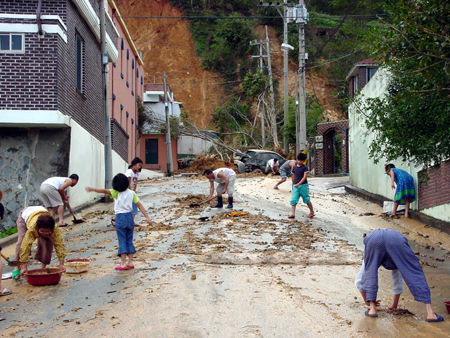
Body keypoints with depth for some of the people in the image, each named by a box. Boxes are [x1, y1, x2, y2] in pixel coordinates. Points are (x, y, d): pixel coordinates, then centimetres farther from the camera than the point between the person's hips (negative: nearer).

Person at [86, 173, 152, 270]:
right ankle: (130, 262, 12)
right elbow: (140, 205, 3)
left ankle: (123, 263, -2)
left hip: (120, 218, -4)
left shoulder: (116, 193, -6)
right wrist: (147, 217, 5)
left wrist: (92, 189, -17)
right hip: (129, 217, 4)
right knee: (129, 241, 12)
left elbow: (104, 191, -18)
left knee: (122, 241, -1)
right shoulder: (131, 193, 4)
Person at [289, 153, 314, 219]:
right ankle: (292, 214, -11)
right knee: (293, 200, -8)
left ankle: (312, 212, 24)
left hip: (303, 185, -4)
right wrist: (293, 184, 25)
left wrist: (299, 184, -26)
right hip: (295, 186, 4)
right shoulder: (294, 167, 10)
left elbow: (305, 177, -15)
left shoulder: (305, 168, -7)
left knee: (307, 200, 7)